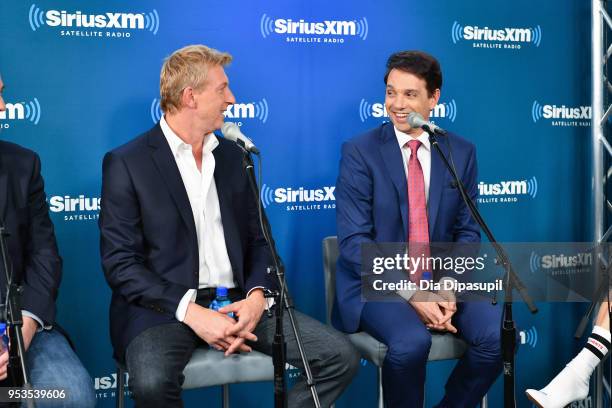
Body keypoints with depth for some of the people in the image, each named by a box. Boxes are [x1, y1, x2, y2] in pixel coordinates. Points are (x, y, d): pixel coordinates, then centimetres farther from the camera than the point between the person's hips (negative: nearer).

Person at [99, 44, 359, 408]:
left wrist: (256, 295, -7)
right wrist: (190, 310, -19)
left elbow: (258, 240, 14)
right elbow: (121, 263, -8)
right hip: (165, 306, -4)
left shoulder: (233, 156, 13)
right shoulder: (126, 163, -2)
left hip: (237, 301, 5)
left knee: (341, 357, -12)